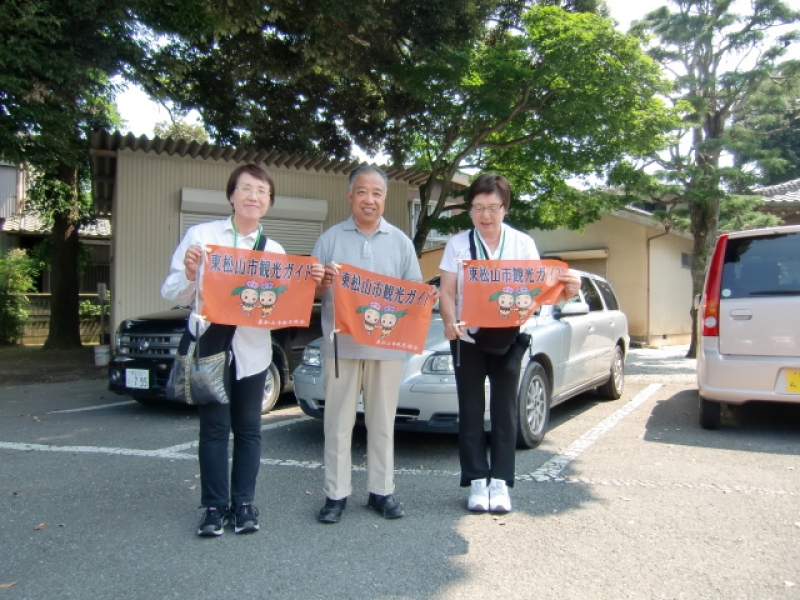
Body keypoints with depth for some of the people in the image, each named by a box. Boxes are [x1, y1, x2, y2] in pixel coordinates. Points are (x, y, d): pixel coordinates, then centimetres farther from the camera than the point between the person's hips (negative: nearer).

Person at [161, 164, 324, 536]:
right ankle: (214, 506, 16)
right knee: (214, 428, 4)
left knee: (248, 428, 8)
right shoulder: (200, 235, 0)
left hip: (252, 350, 2)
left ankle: (244, 503, 20)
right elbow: (173, 294, 0)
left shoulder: (274, 250, 7)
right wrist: (189, 275, -21)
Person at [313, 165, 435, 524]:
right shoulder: (330, 239, 6)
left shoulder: (400, 242, 10)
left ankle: (381, 491, 19)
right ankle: (336, 494, 13)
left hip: (387, 347, 1)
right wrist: (322, 283, -17)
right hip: (341, 345, -1)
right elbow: (311, 292, 5)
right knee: (338, 422, 3)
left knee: (382, 423, 8)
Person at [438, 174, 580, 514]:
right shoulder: (458, 244, 0)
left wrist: (566, 290, -23)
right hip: (467, 337, 0)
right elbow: (447, 291, -4)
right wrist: (450, 321, -23)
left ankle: (500, 481, 13)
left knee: (504, 410, 4)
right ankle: (477, 480, 14)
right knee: (471, 410, 4)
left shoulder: (523, 244, 2)